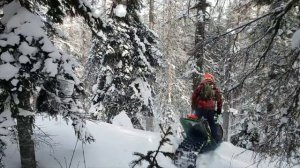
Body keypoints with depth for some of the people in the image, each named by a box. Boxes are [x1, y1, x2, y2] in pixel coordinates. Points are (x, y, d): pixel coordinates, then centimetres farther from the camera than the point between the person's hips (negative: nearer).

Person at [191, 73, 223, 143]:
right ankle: (215, 140, 13)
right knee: (212, 125, 14)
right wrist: (219, 109, 19)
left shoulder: (201, 86, 7)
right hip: (210, 109, 1)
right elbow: (220, 99, 10)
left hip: (199, 108, -1)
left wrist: (193, 106, 10)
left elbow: (194, 95, 0)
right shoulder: (215, 88, 12)